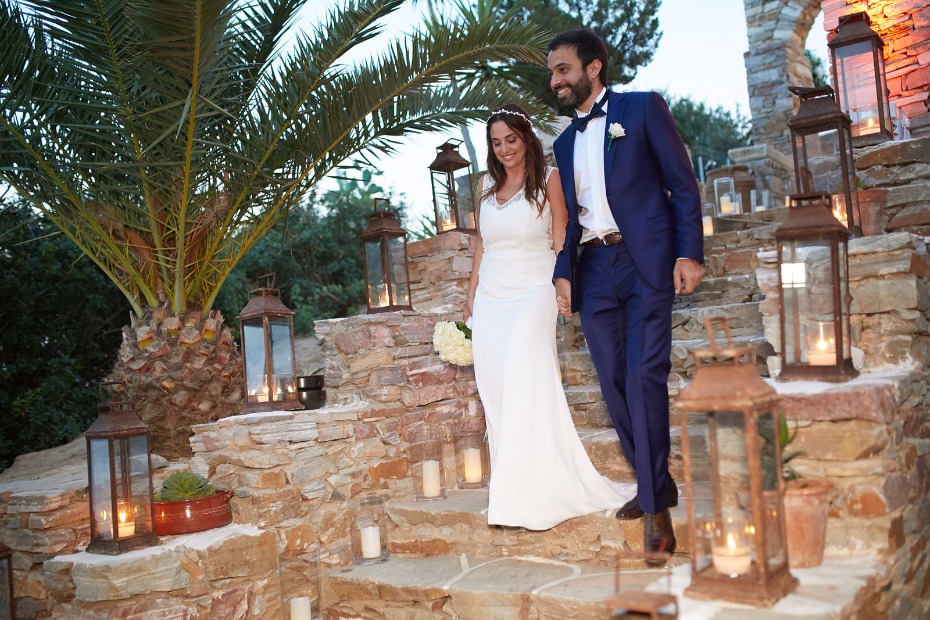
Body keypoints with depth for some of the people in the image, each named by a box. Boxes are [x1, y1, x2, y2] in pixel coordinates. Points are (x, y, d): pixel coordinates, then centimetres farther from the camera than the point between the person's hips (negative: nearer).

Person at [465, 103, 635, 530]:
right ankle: (507, 489, 8)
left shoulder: (547, 179, 1)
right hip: (490, 299, 5)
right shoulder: (486, 185, 14)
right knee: (495, 393, 1)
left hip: (532, 294, -5)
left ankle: (532, 494, -6)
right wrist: (470, 299, 15)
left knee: (524, 386, -14)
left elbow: (561, 241, -2)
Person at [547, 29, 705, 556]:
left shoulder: (643, 108, 5)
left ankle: (656, 509, -6)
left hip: (646, 263, -5)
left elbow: (683, 183, -1)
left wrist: (690, 253, -11)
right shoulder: (565, 142, 21)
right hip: (593, 271, 6)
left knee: (644, 378, -12)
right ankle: (655, 483, 20)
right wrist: (564, 272, 7)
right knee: (614, 383, 5)